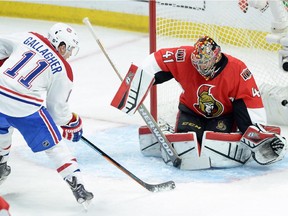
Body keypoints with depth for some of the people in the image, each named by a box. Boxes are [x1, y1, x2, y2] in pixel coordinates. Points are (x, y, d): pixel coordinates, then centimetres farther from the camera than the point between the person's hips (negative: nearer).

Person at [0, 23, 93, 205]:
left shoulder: (30, 38, 13)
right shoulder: (63, 71, 5)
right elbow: (57, 109, 7)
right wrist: (73, 124, 25)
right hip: (25, 107, -4)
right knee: (53, 144, 8)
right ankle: (77, 185, 2)